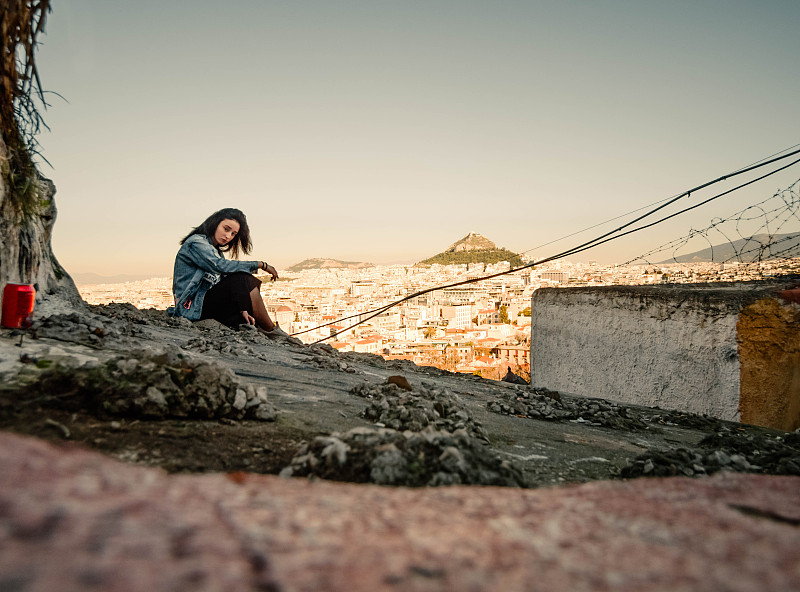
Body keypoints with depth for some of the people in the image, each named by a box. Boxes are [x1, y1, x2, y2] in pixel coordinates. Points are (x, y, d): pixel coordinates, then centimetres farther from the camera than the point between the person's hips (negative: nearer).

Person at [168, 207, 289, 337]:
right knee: (243, 280, -19)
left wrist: (242, 310, -10)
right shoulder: (196, 242, -7)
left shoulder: (217, 252, 19)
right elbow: (220, 266, -26)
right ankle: (271, 331, -13)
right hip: (192, 307, -9)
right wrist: (261, 265, -20)